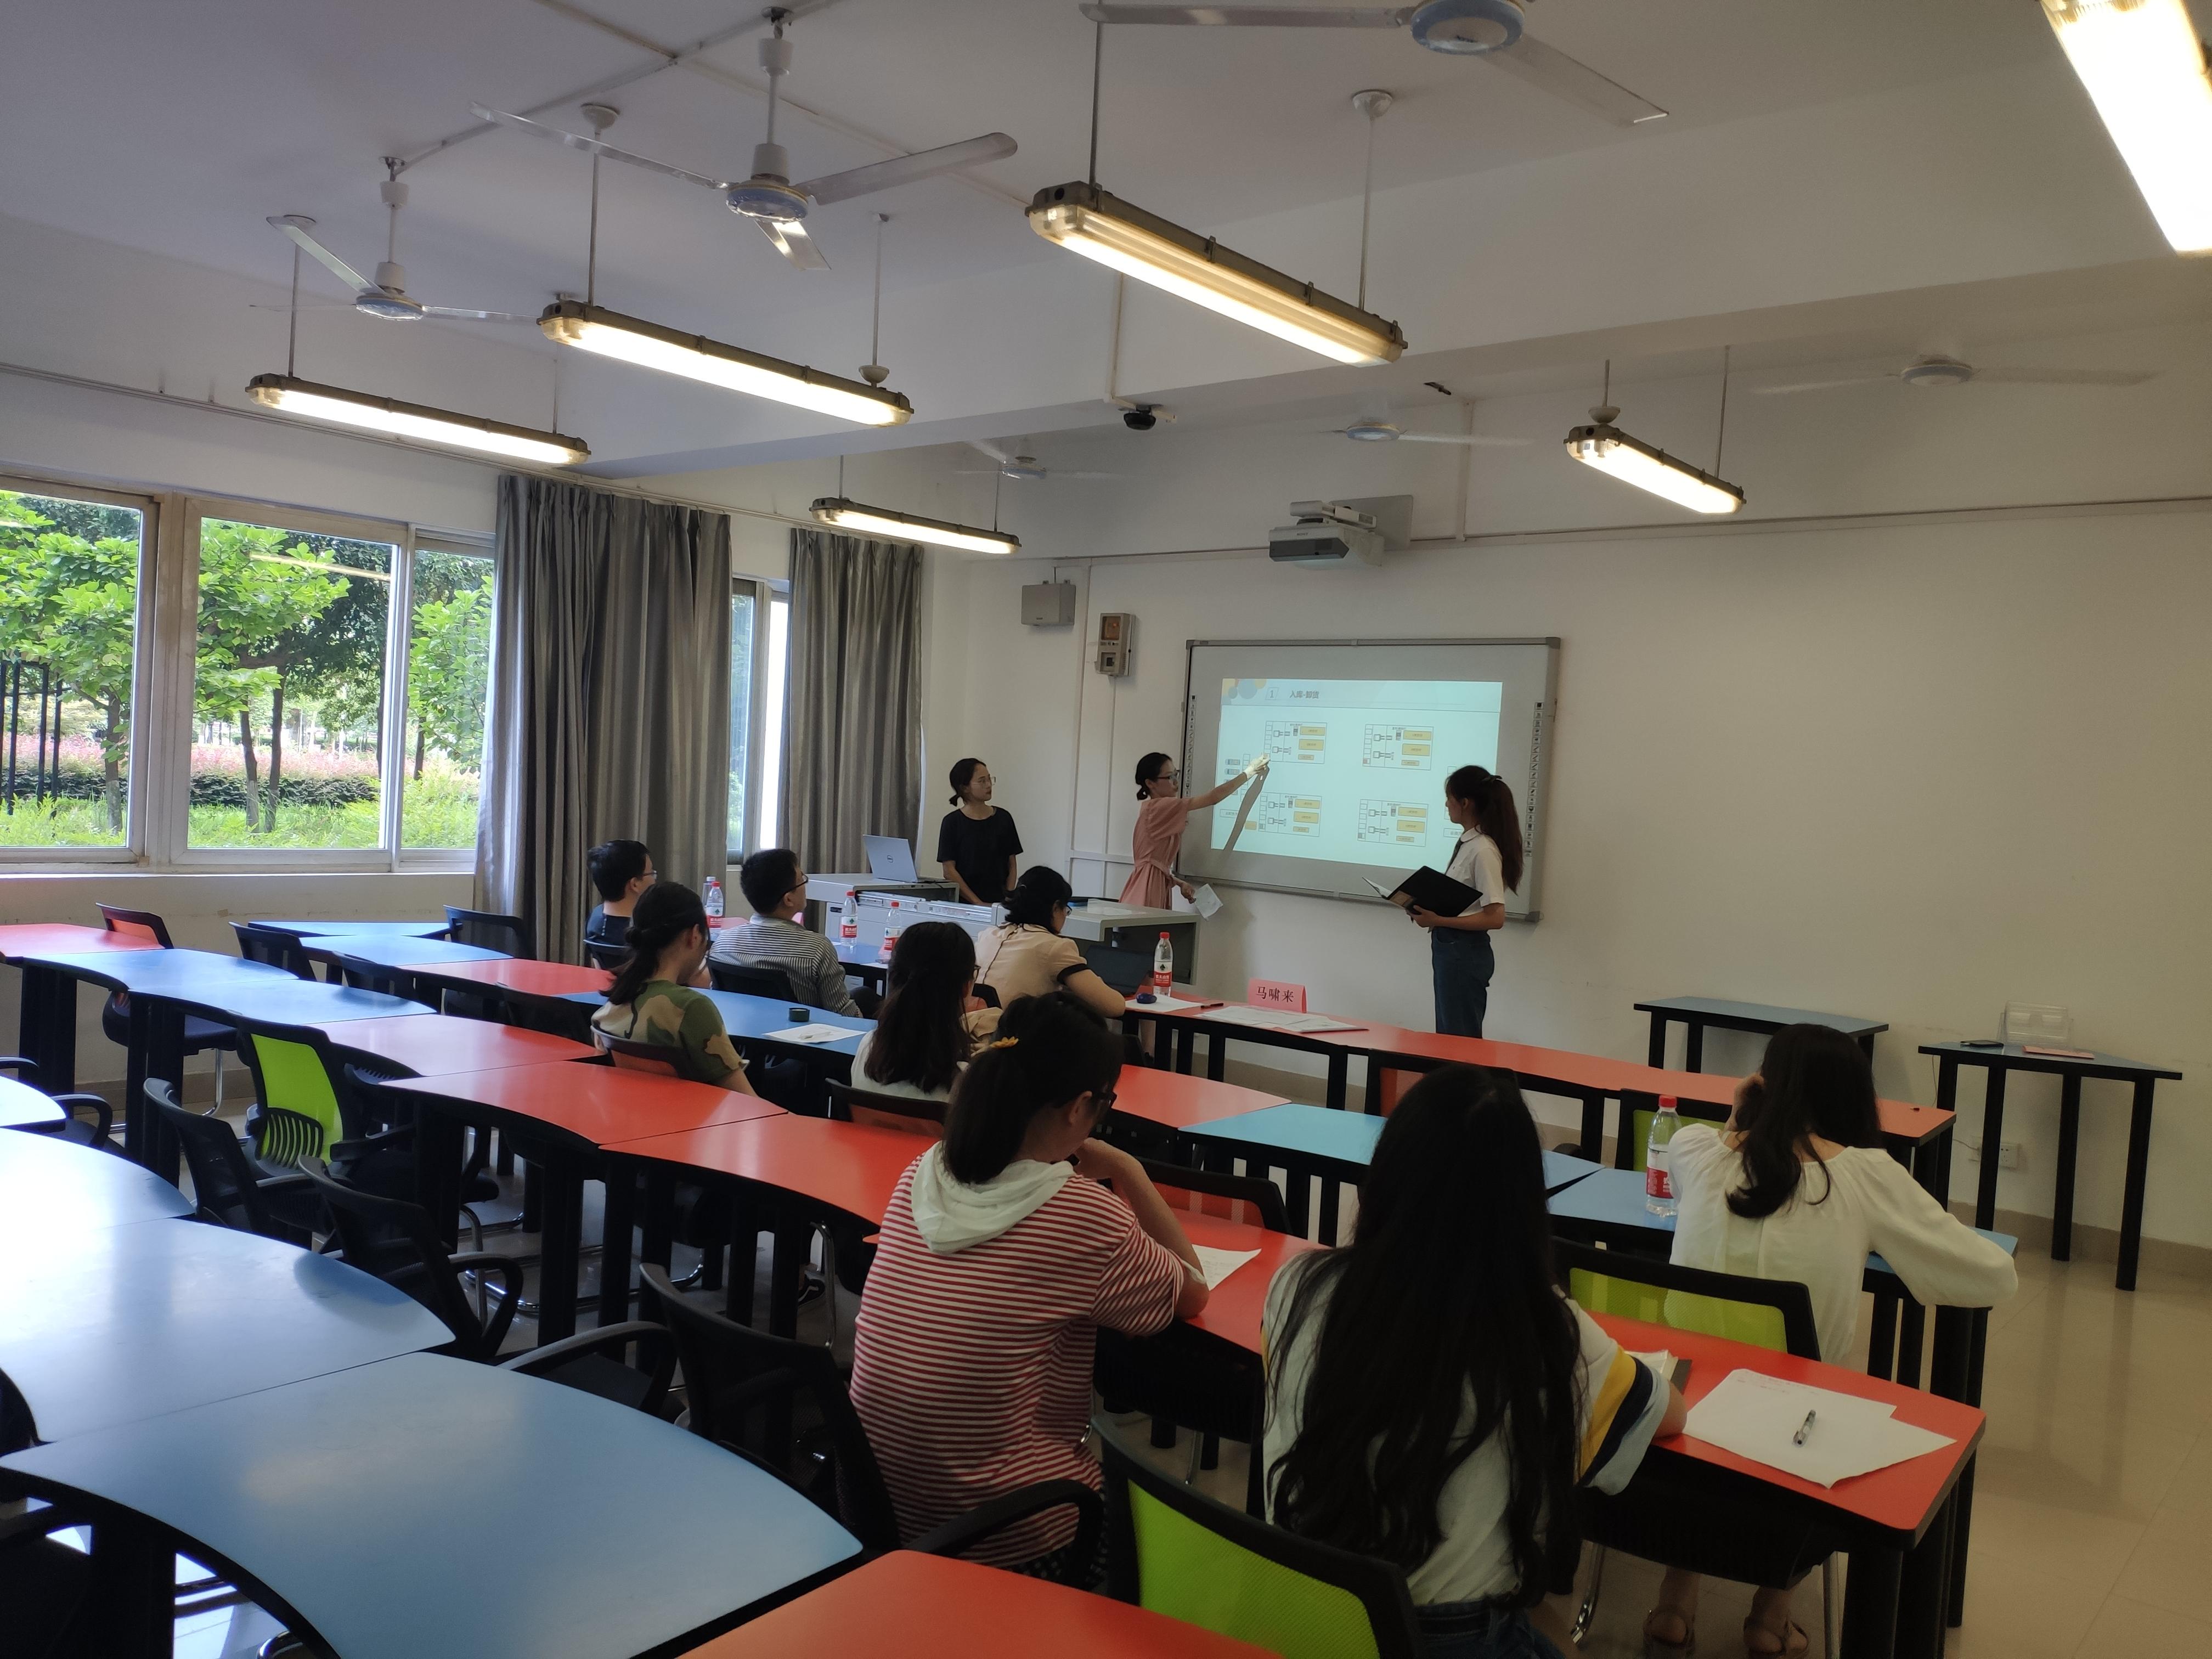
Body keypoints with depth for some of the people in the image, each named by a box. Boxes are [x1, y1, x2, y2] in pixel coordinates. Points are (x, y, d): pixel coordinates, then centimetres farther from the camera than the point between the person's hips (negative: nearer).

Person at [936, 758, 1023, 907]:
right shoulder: (952, 822, 0)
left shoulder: (1003, 818, 9)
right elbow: (949, 871, -3)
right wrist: (978, 903, -10)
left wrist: (1008, 900, -3)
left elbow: (1011, 865, 12)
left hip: (999, 903, 2)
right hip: (964, 904, -2)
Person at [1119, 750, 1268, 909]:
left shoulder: (1160, 811, 17)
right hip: (1147, 888, -10)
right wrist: (1249, 772, -7)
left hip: (1155, 886, 10)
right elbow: (1212, 798, -14)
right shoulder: (1158, 807, -12)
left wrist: (1180, 883, 9)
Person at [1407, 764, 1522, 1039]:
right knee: (1448, 1036, 17)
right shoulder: (1468, 842, 7)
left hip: (1465, 953, -9)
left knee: (1461, 1039, 2)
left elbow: (1495, 918, -22)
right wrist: (1429, 910, 2)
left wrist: (1438, 921, -24)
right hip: (1448, 948, 9)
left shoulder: (1483, 851, -19)